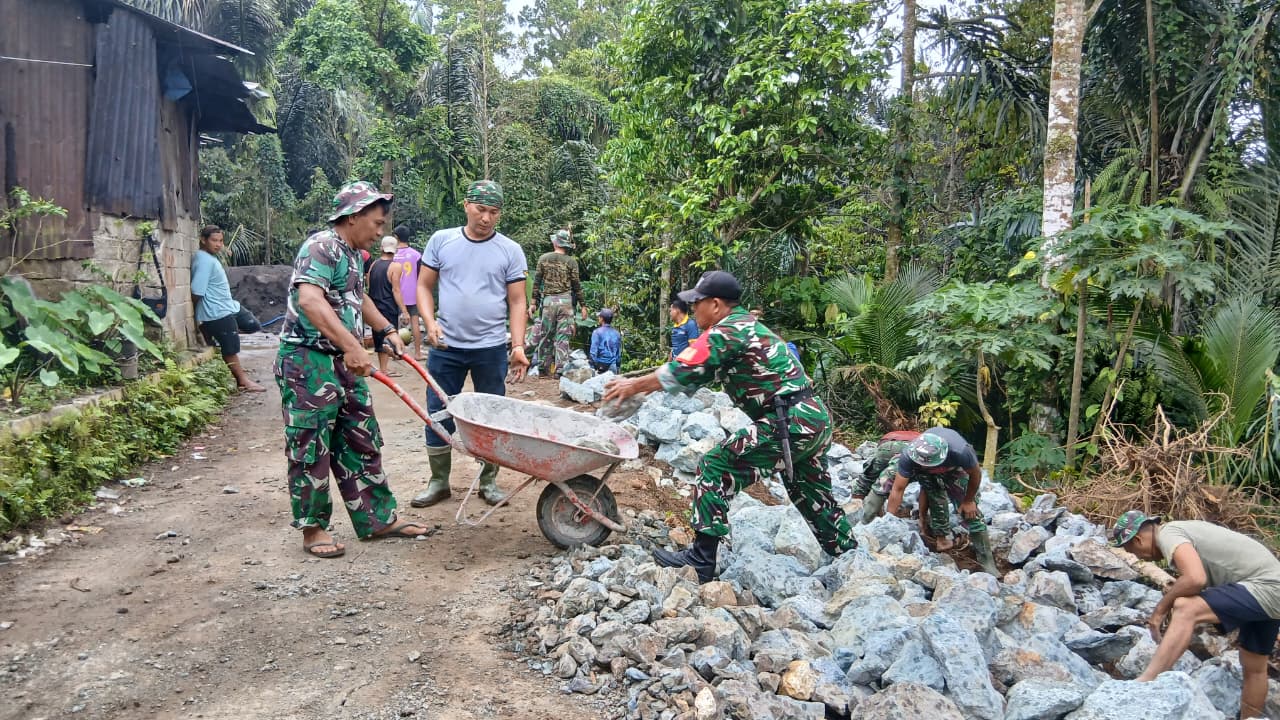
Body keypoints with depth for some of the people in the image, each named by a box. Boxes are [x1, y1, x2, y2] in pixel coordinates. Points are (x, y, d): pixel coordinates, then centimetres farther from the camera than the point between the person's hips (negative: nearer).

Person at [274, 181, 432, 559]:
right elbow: (309, 300, -30)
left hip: (343, 362, 10)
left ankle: (377, 518, 20)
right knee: (311, 447, 0)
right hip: (309, 361, -10)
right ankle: (312, 526, 13)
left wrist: (387, 330, 30)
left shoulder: (352, 254, 16)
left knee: (361, 443, 12)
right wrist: (352, 345, -38)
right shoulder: (321, 247, -14)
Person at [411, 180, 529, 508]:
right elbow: (424, 286, 7)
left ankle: (488, 481, 23)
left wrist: (518, 346, -11)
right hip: (446, 347, 1)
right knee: (438, 415, 7)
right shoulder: (441, 241, 3)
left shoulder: (510, 251, 0)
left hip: (491, 349, -1)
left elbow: (517, 303, 0)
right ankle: (439, 482, 21)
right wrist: (430, 322, -11)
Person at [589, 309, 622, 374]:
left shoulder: (597, 332, -6)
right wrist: (617, 368, 20)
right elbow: (619, 353, 14)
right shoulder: (617, 334, 9)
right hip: (613, 367, 5)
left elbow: (593, 351, -9)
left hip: (601, 366, -5)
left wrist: (592, 367, -5)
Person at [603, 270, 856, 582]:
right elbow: (697, 374, 24)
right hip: (816, 418, 10)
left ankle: (701, 560, -3)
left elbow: (681, 372, -12)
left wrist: (635, 385, 3)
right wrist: (642, 385, 22)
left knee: (716, 468, -5)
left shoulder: (727, 331, -10)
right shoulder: (746, 325, 20)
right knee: (812, 496, 24)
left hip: (788, 423, -10)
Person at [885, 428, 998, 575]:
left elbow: (975, 474, -24)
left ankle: (987, 562, -3)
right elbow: (898, 490, -34)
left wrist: (968, 501, -11)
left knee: (970, 511, -8)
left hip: (956, 469, -2)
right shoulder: (908, 455, -41)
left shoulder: (960, 451, -46)